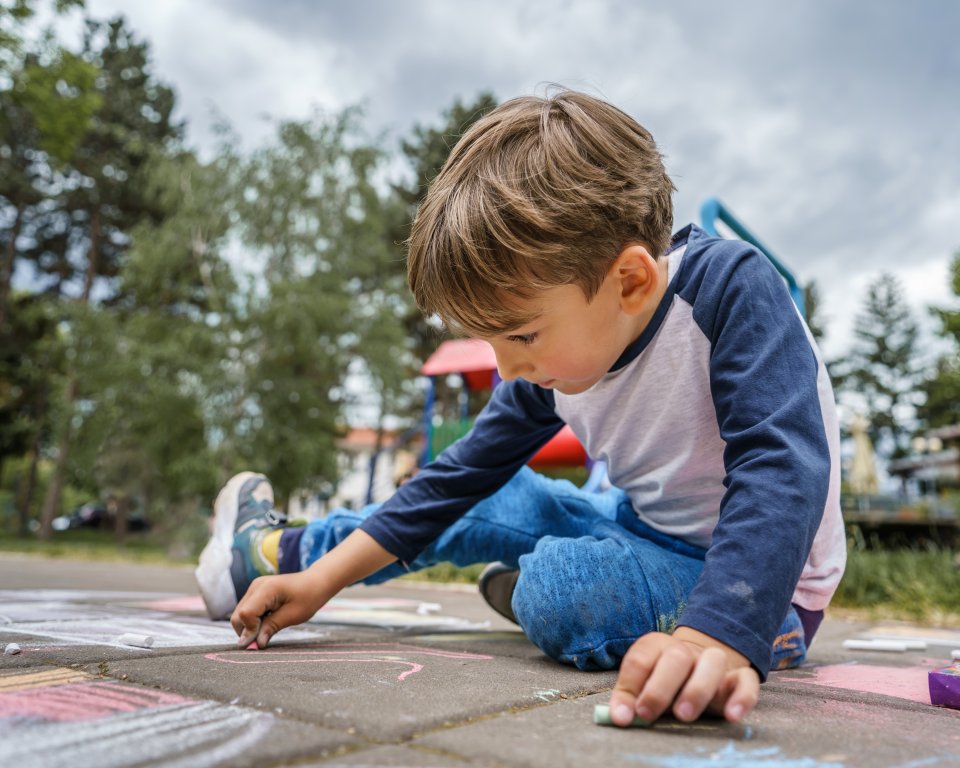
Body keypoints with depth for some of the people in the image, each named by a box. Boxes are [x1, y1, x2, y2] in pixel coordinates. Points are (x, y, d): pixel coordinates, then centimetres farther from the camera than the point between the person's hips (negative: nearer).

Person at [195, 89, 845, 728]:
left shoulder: (730, 289, -27)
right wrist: (321, 581, -3)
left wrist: (714, 637, -54)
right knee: (485, 499, 7)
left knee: (559, 584, -31)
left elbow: (780, 471, -37)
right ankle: (274, 552, 23)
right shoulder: (558, 357, -8)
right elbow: (463, 472, -2)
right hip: (648, 531, 7)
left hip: (764, 590, -6)